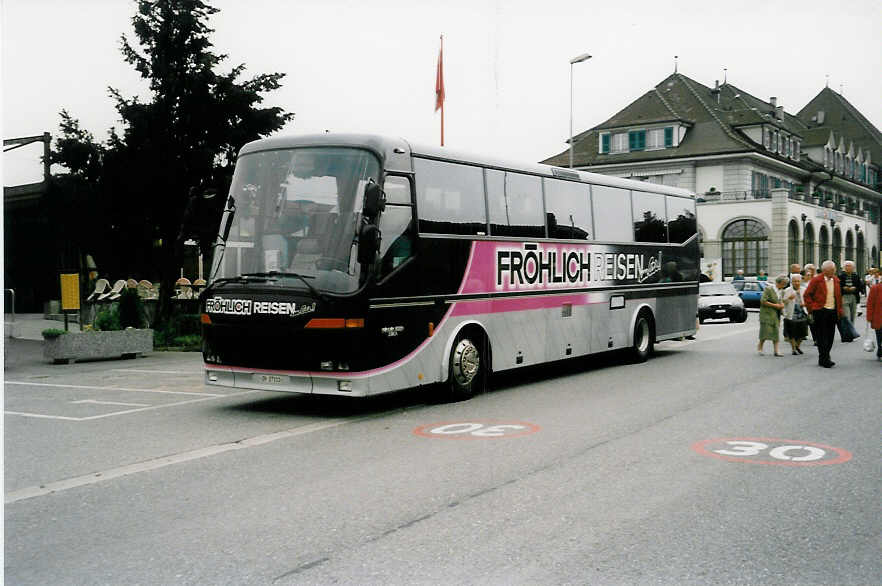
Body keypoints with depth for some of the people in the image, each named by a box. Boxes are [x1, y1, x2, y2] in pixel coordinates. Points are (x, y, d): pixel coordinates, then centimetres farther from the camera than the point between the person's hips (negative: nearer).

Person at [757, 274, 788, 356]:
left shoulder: (781, 291, 13)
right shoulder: (768, 289, -9)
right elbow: (763, 301, -16)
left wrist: (781, 305, 5)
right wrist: (775, 305, -15)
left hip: (776, 315, 7)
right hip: (767, 314, -7)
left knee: (776, 332, 2)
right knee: (766, 331, -7)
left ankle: (776, 351, 1)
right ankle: (759, 346, 14)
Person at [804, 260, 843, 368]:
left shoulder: (836, 280, 13)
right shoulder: (816, 280, -5)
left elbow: (839, 296, 21)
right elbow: (806, 295, -4)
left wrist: (839, 310, 14)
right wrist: (812, 308, -8)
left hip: (833, 312, 6)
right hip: (821, 312, -6)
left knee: (830, 336, 7)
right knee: (822, 336, -6)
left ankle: (823, 359, 17)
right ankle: (825, 359, -4)